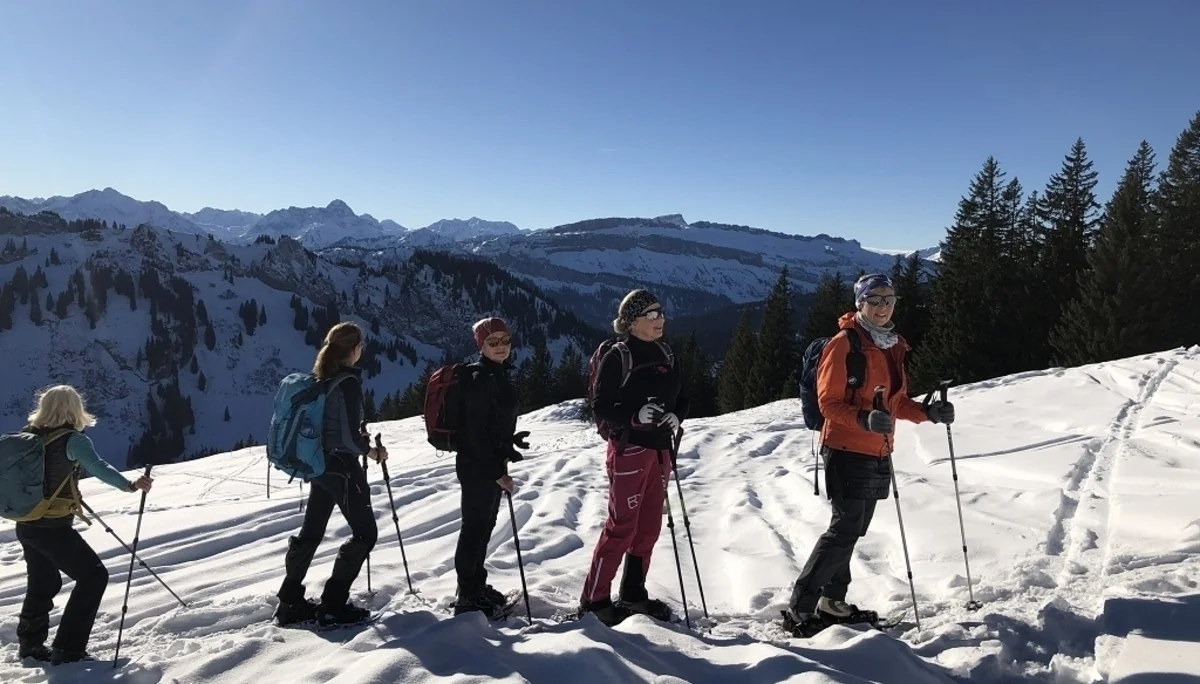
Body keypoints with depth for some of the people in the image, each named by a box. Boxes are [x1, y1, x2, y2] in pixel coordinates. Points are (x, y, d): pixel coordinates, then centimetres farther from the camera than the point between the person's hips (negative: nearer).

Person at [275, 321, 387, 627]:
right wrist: (370, 451, -4)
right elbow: (349, 436, -21)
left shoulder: (320, 378, 7)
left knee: (310, 532, 17)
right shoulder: (348, 381, -18)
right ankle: (332, 606, 4)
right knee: (365, 532, 2)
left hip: (318, 463, 9)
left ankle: (290, 602, 25)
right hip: (340, 466, -9)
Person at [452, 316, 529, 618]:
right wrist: (497, 471, -21)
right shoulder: (479, 378, -17)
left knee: (483, 527, 18)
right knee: (475, 529, 0)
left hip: (491, 463, 9)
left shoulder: (498, 375, 11)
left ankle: (477, 586, 32)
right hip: (477, 466, -9)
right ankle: (468, 598, 11)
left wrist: (503, 459, 16)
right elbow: (475, 430, -21)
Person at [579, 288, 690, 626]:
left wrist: (676, 416, -6)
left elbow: (681, 398, 16)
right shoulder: (617, 357, -10)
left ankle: (633, 593, 25)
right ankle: (594, 600, 5)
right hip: (629, 449, -7)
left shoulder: (665, 355, 11)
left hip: (660, 451, 7)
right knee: (622, 527, -5)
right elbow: (601, 407, -12)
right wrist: (636, 416, -27)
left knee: (649, 527, 12)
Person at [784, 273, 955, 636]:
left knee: (853, 529, 13)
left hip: (879, 453, 8)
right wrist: (864, 420, -30)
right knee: (845, 528, -10)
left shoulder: (894, 345, 13)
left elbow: (896, 401, 18)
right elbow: (828, 401, -15)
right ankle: (801, 605, 0)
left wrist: (928, 413, 2)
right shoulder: (844, 343, -11)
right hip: (847, 450, -8)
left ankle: (832, 601, 25)